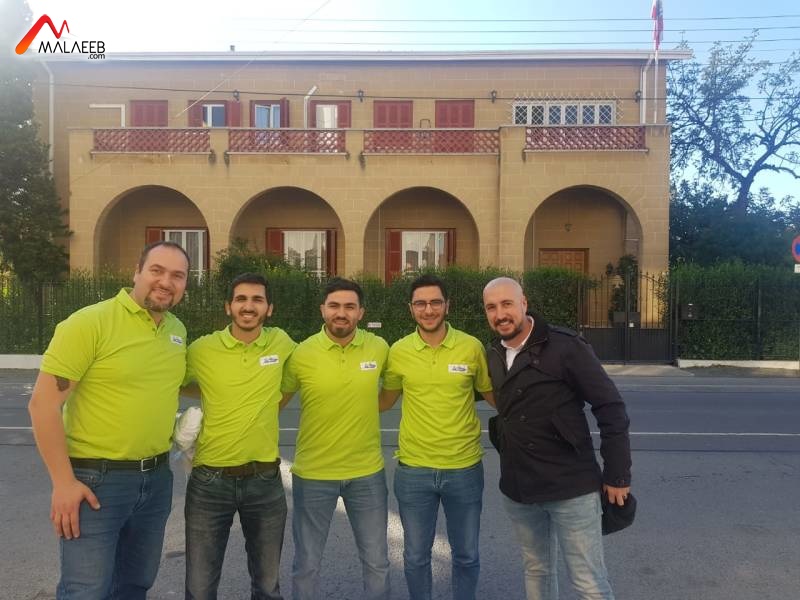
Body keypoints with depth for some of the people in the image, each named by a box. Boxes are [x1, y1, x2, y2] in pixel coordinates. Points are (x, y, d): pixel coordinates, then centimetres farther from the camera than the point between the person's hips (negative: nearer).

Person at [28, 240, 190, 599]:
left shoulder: (178, 330, 4)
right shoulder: (90, 323, -16)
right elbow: (43, 403, -15)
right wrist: (63, 482, -16)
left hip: (157, 478, 6)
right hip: (95, 479, -6)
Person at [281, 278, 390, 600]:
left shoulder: (379, 348, -7)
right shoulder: (301, 354, -12)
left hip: (367, 473, 2)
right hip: (313, 474, -1)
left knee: (377, 563, 16)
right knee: (306, 565, 15)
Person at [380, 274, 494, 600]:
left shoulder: (472, 347, -8)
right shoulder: (398, 351, -5)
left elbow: (494, 395, 6)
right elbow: (384, 400, 10)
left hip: (465, 468, 0)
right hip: (413, 470, 1)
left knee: (466, 555, 18)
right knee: (415, 556, 16)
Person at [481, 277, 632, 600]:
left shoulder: (566, 346, -14)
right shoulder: (494, 353, 4)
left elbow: (611, 409, -12)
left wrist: (617, 475, -11)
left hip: (571, 487, -5)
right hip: (516, 489, 6)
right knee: (536, 570, 21)